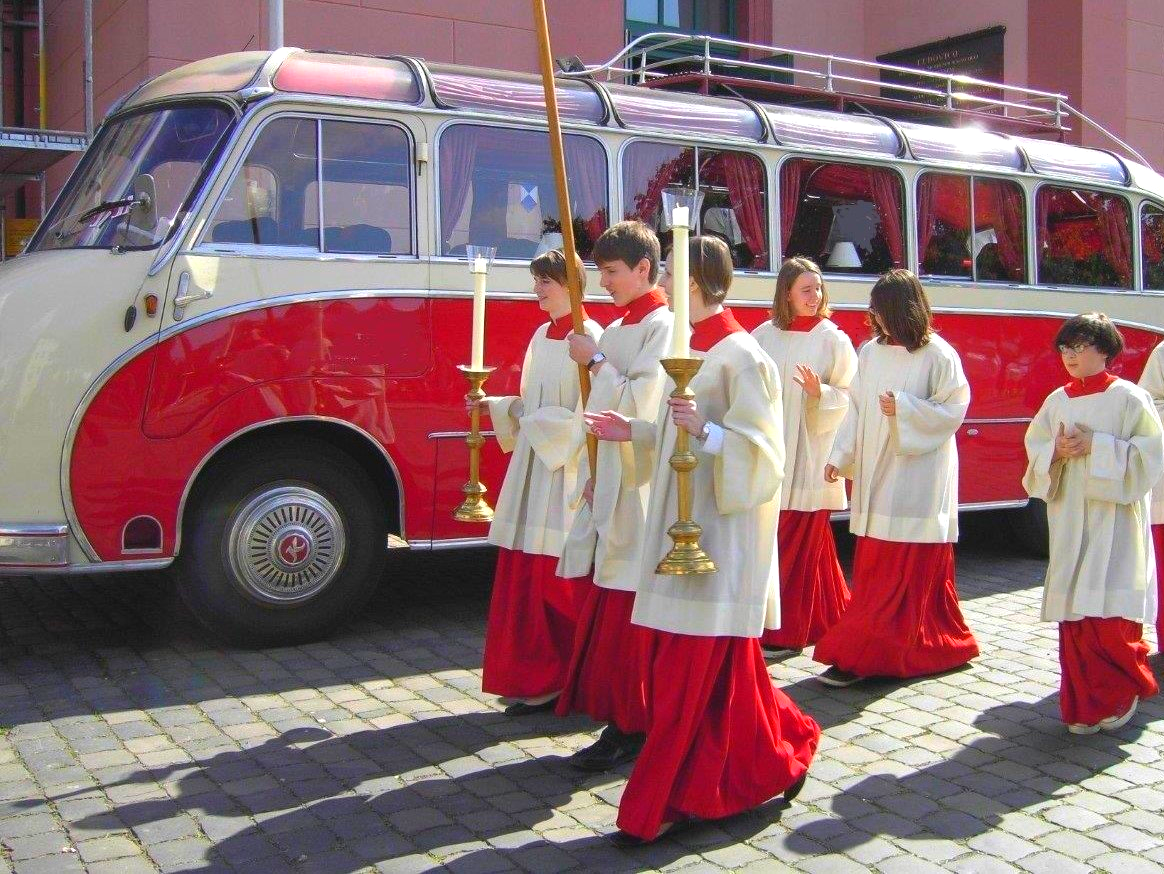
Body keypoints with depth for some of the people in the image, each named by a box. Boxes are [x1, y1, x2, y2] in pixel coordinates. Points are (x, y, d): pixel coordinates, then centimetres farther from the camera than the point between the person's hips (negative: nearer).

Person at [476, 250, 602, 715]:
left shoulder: (587, 336, -10)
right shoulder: (541, 336, 15)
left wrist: (531, 419, -14)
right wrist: (495, 406, 7)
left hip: (566, 467, -8)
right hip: (533, 463, 8)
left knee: (555, 579, -2)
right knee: (525, 576, 9)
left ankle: (551, 682, 9)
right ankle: (532, 676, 19)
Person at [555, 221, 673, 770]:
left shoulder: (663, 326, -9)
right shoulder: (615, 331, 17)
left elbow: (640, 405, -17)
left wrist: (595, 363, -10)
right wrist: (590, 473, 14)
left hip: (640, 487, -9)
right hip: (610, 484, 9)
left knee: (629, 615, -5)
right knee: (606, 614, 10)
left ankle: (632, 727, 4)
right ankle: (619, 718, 19)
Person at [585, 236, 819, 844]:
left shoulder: (740, 357, -14)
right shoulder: (692, 350, 14)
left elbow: (758, 448, -17)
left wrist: (705, 431, -31)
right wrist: (634, 432, 11)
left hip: (718, 531, -10)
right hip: (684, 525, 10)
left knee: (690, 669, -2)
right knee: (717, 666, 14)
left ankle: (656, 806, 7)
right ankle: (780, 757, 31)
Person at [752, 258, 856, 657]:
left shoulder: (833, 340, -1)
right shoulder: (764, 335, 7)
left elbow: (848, 397, -3)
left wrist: (819, 392, -21)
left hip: (808, 457, -3)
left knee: (798, 546, 1)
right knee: (768, 541, 7)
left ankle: (788, 632, 9)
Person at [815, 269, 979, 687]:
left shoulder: (937, 355, -8)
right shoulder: (871, 352, 8)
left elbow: (953, 409, -8)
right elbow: (856, 409, 10)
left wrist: (904, 409, -18)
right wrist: (840, 456, 3)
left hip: (917, 477, -6)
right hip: (875, 475, 6)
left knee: (904, 574, -3)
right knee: (873, 569, 9)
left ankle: (858, 655, -3)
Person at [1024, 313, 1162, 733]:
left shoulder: (1128, 397, -3)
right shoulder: (1056, 401, 11)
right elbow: (1034, 449, 13)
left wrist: (1095, 447, -16)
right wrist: (1057, 451, -7)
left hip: (1114, 520, -4)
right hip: (1069, 521, 4)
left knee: (1111, 611, -7)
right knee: (1073, 615, 3)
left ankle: (1121, 696, 14)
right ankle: (1084, 705, 13)